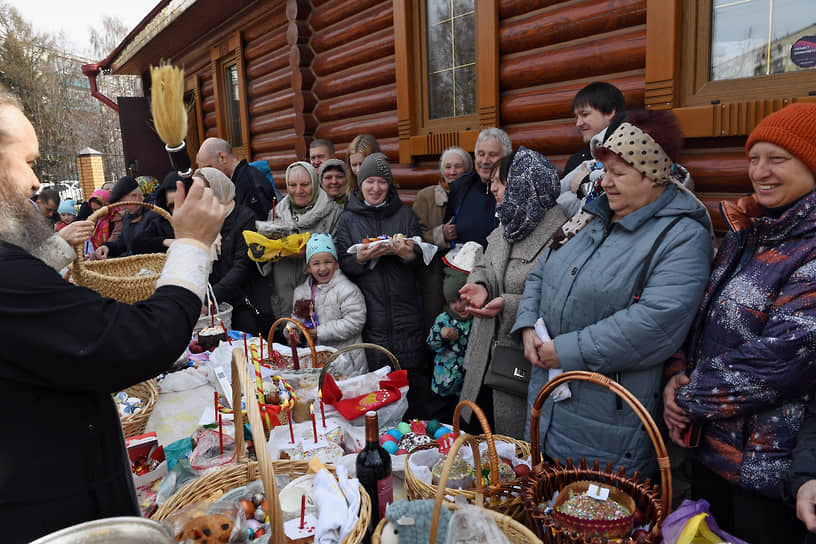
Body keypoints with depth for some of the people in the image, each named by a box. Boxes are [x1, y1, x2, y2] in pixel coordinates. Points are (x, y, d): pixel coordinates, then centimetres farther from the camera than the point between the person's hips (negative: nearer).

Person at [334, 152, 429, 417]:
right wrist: (361, 258, -16)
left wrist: (409, 254, -14)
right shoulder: (349, 218, 9)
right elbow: (343, 264, 5)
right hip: (369, 311, -1)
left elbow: (421, 260, 9)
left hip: (405, 308, 1)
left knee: (413, 374, -1)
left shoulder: (404, 214, 11)